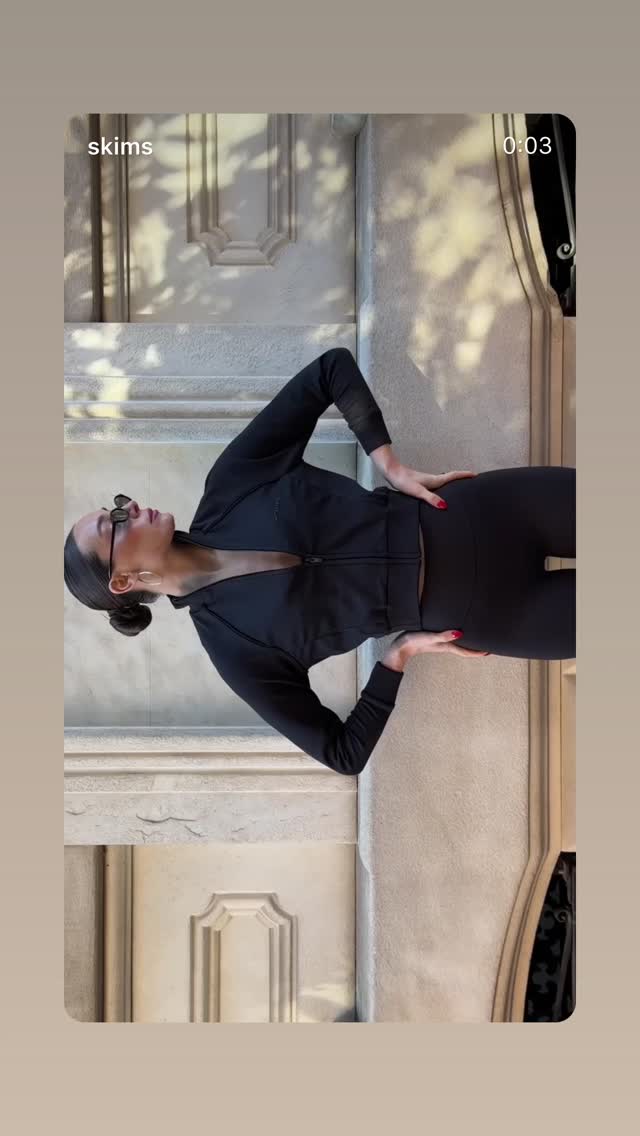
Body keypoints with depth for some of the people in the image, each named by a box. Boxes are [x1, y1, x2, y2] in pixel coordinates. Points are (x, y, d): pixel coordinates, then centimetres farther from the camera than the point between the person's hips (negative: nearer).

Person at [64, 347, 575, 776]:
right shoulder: (230, 642, -14)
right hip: (472, 610, -3)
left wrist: (391, 466, -12)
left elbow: (333, 367, -6)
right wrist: (399, 654, -14)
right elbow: (344, 751, -8)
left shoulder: (226, 488, -9)